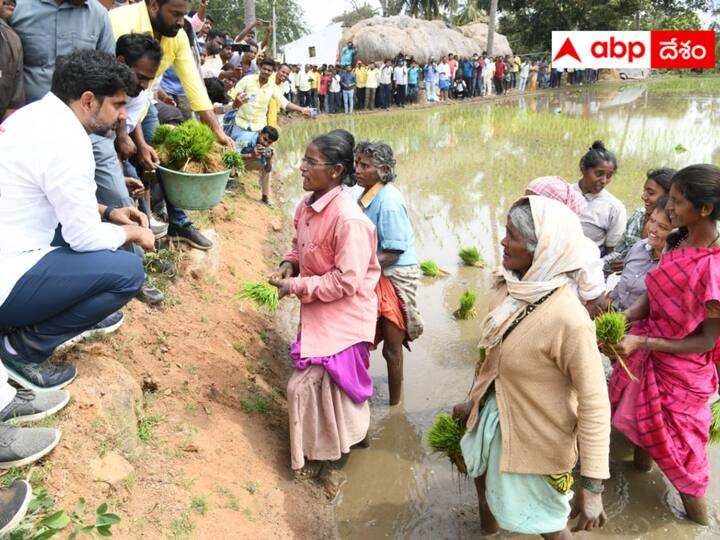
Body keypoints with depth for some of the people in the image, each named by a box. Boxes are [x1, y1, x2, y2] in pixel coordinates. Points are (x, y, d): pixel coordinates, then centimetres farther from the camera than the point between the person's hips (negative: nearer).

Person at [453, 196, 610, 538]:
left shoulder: (568, 320, -33)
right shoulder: (511, 287, -10)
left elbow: (594, 403, -26)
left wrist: (592, 486, -23)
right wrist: (474, 402, 16)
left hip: (536, 433, -7)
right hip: (494, 413, 8)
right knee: (481, 471, 31)